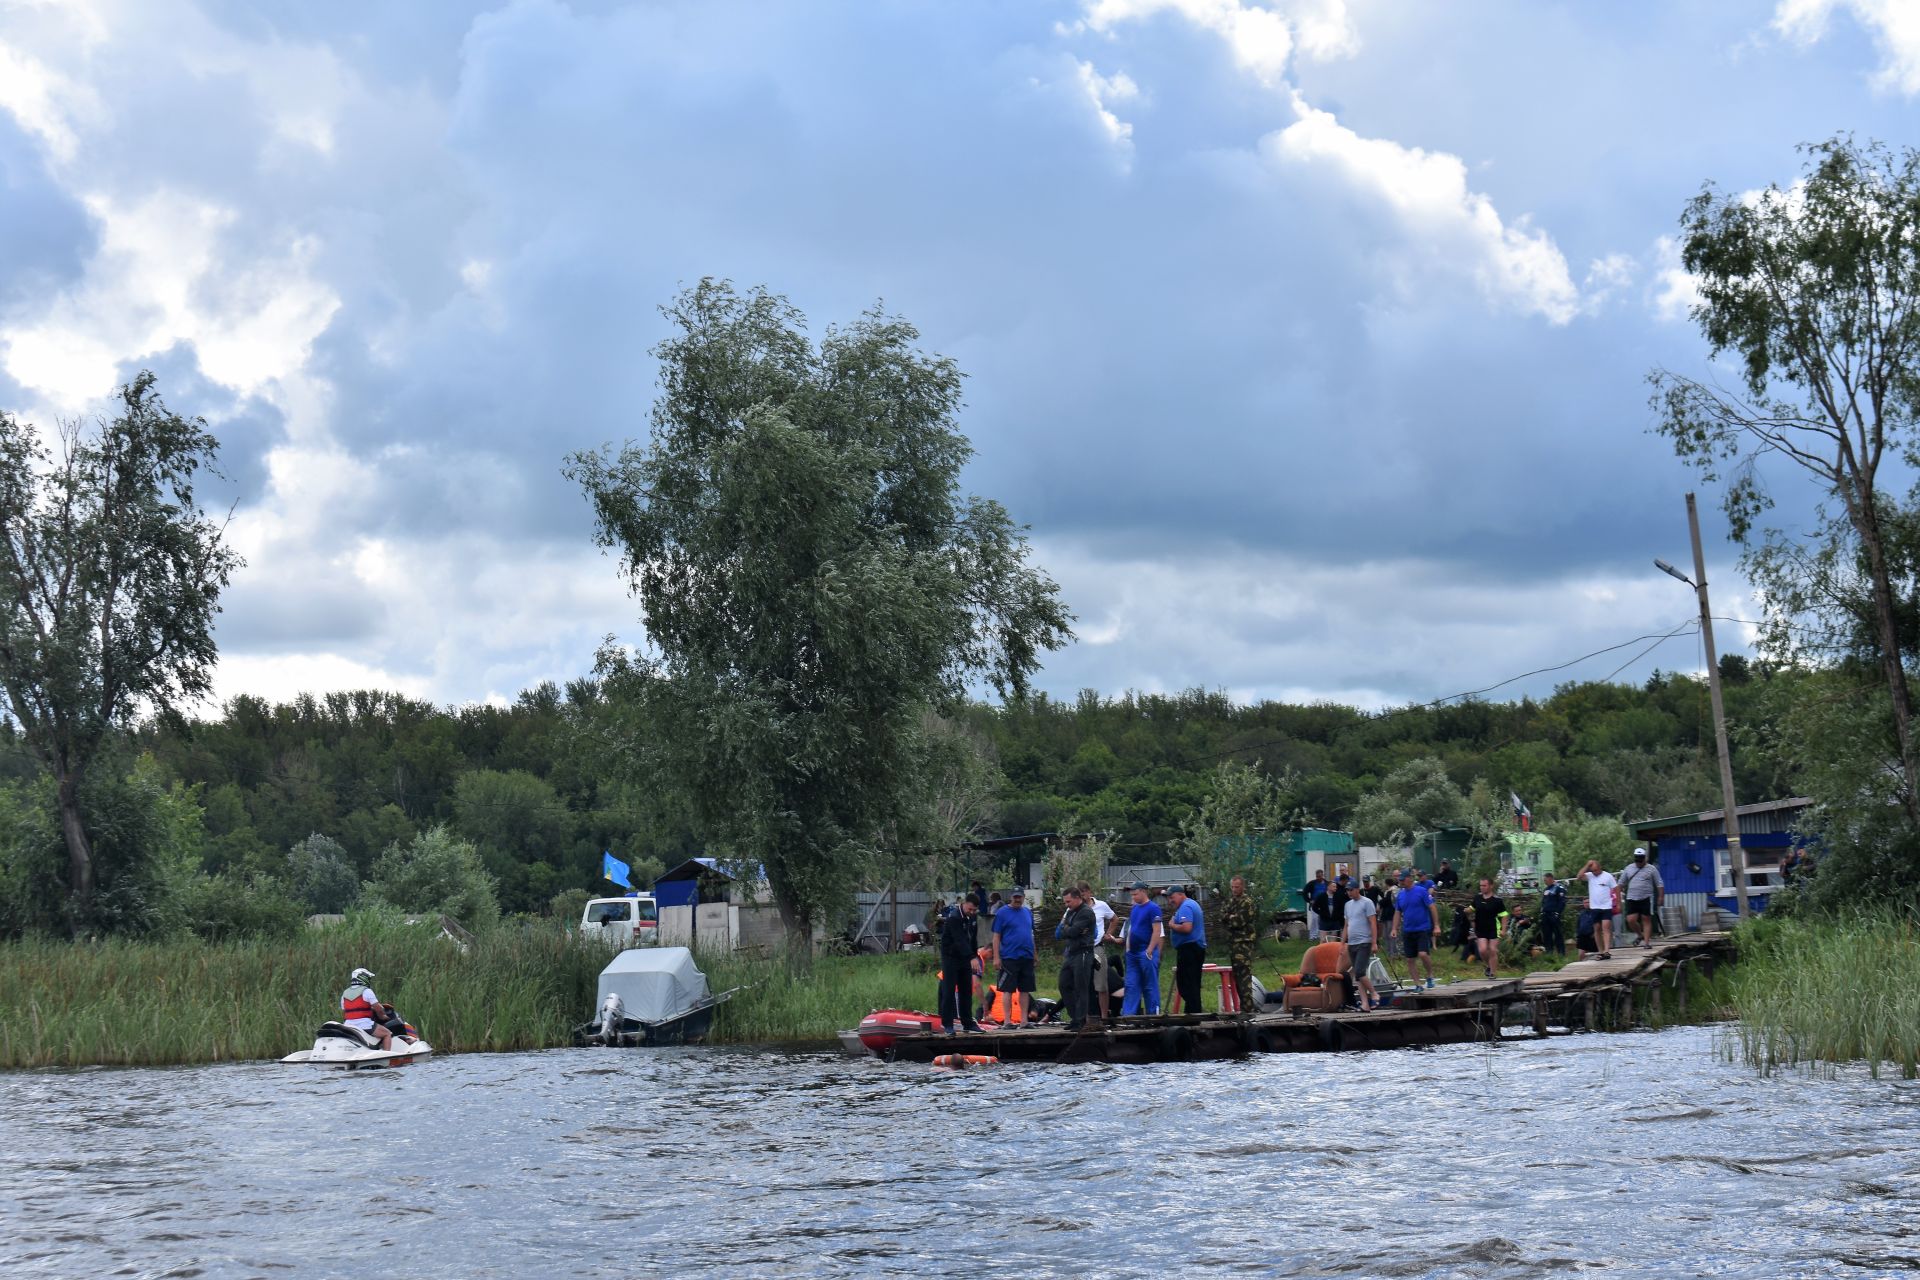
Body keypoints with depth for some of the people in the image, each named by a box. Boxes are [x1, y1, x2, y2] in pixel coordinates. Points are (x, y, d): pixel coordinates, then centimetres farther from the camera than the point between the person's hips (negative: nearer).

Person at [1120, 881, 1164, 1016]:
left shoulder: (1153, 908, -9)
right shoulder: (1135, 908, 15)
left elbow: (1157, 931, -15)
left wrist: (1150, 951, -20)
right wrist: (1128, 948, 15)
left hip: (1146, 953, -8)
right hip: (1133, 953, 8)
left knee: (1150, 986, -1)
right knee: (1131, 985, 4)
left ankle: (1153, 1015, 4)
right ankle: (1128, 1014, 3)